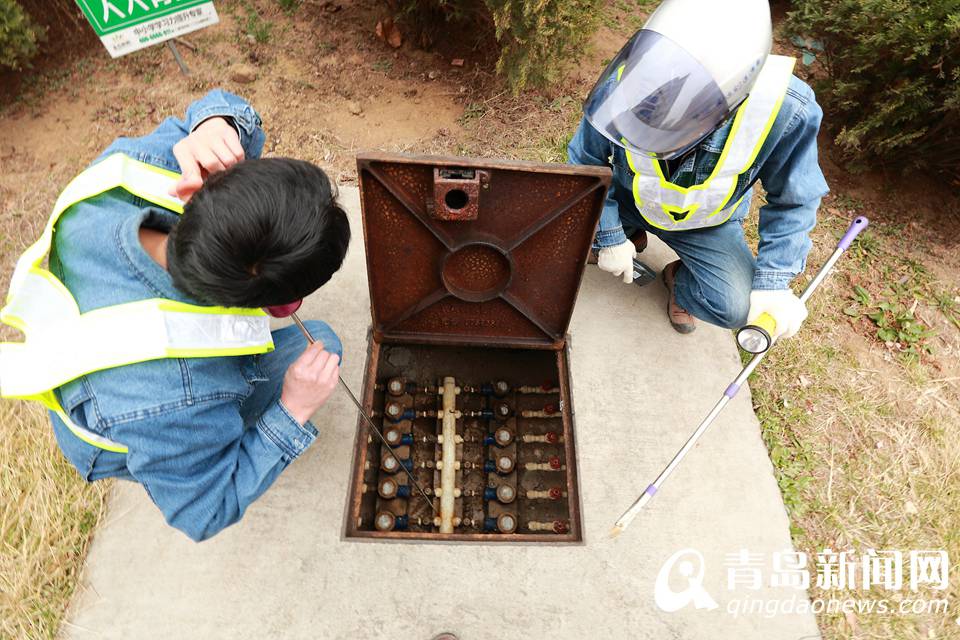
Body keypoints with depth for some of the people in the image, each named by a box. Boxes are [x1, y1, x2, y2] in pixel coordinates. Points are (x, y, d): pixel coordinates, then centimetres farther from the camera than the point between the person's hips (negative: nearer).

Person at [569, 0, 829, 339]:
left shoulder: (785, 110, -33)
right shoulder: (624, 86, -32)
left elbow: (792, 201, -15)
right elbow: (586, 162, -13)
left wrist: (775, 282, -22)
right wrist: (610, 236, -15)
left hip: (707, 223, -1)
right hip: (629, 201, 2)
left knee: (735, 306, -25)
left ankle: (680, 280, 13)